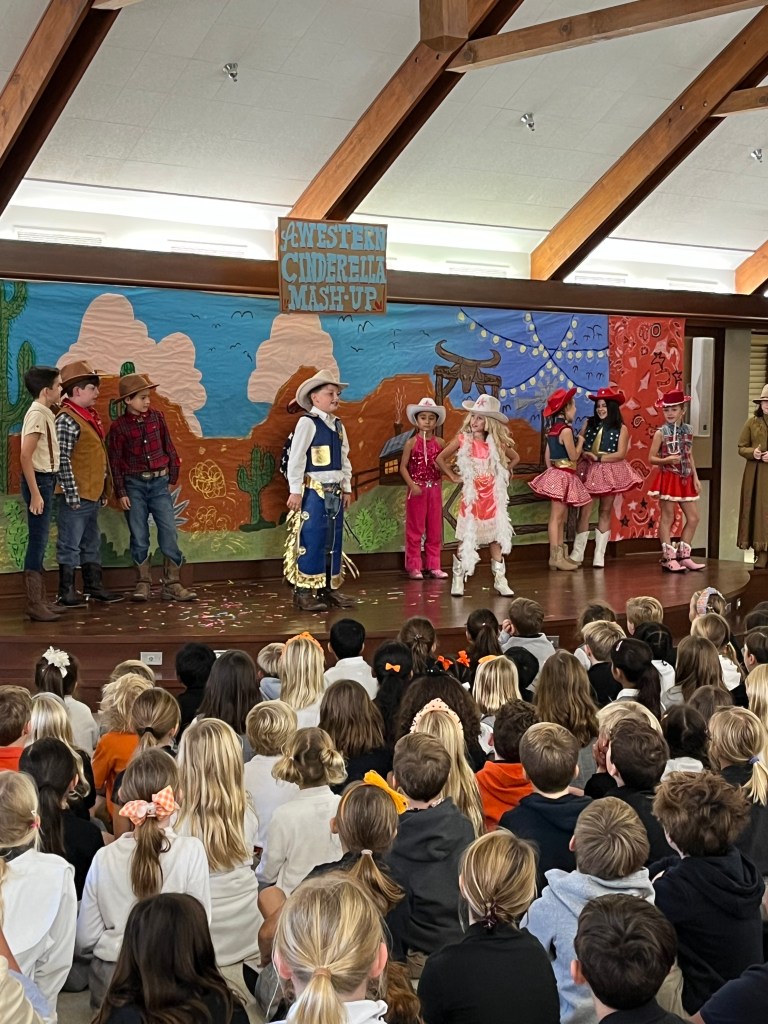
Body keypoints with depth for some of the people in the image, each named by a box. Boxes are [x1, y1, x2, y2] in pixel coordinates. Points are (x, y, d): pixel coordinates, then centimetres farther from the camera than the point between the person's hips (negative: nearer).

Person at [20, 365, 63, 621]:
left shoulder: (44, 413, 12)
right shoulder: (37, 414, -17)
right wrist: (35, 493, -23)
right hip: (39, 481, -10)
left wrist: (44, 487, 16)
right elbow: (25, 455, -22)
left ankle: (40, 600, 19)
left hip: (45, 480, 10)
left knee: (40, 542, 13)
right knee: (38, 542, -5)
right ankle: (35, 605, 0)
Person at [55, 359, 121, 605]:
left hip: (93, 495, 9)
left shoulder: (89, 416, 14)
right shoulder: (67, 419, -15)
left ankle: (93, 586, 26)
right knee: (70, 544, 0)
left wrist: (104, 490, 18)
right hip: (77, 496, -9)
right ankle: (66, 592, 8)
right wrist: (72, 495, -21)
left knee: (92, 544, 16)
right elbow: (62, 460, -20)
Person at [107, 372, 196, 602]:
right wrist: (120, 493, -4)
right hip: (134, 484, -2)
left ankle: (171, 584, 4)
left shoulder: (157, 417, 3)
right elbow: (115, 462, -1)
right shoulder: (119, 426, -4)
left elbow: (168, 447, 10)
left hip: (159, 482, 2)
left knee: (169, 533, -3)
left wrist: (172, 477, 10)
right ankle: (143, 583, 14)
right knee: (139, 537, 4)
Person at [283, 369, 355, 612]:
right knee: (312, 540, -7)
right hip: (313, 491, -8)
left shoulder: (338, 425, 15)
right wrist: (295, 491, -15)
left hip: (335, 492, 8)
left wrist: (347, 487, 15)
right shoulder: (307, 422, -9)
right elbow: (295, 458, -12)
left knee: (334, 541, 10)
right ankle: (304, 592, -2)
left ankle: (330, 588, 18)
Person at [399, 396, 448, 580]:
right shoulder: (411, 442, -5)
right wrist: (412, 485, -16)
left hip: (435, 489, 3)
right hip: (417, 489, -3)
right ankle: (414, 567, 8)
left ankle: (433, 566, 16)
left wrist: (441, 465, -8)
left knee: (435, 529, 8)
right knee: (415, 529, 2)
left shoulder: (440, 443, 3)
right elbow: (403, 467, -6)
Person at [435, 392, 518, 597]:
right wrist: (453, 476, 0)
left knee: (496, 538, 5)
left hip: (492, 497, 2)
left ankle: (500, 580, 12)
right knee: (465, 539, 0)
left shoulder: (497, 443, 0)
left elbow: (515, 458, 17)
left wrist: (503, 473, 7)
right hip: (471, 497, -2)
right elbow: (440, 459, 3)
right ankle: (458, 580, 8)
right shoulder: (463, 439, -3)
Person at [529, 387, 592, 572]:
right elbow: (574, 456, -13)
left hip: (555, 474, 9)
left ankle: (559, 555, 19)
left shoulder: (552, 429, 10)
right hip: (563, 476, -9)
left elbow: (547, 455, 14)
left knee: (561, 518, 14)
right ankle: (556, 557, -6)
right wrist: (581, 442, 3)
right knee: (556, 517, -7)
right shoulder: (566, 430, -16)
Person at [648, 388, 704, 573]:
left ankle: (683, 556, 17)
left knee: (693, 518, 6)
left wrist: (695, 478, 8)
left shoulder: (688, 430, 7)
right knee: (667, 518, -1)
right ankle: (668, 558, 7)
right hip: (668, 478, -6)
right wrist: (667, 460, -23)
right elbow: (651, 458, -6)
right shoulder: (661, 432, -7)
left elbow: (690, 456, 13)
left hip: (685, 479, 6)